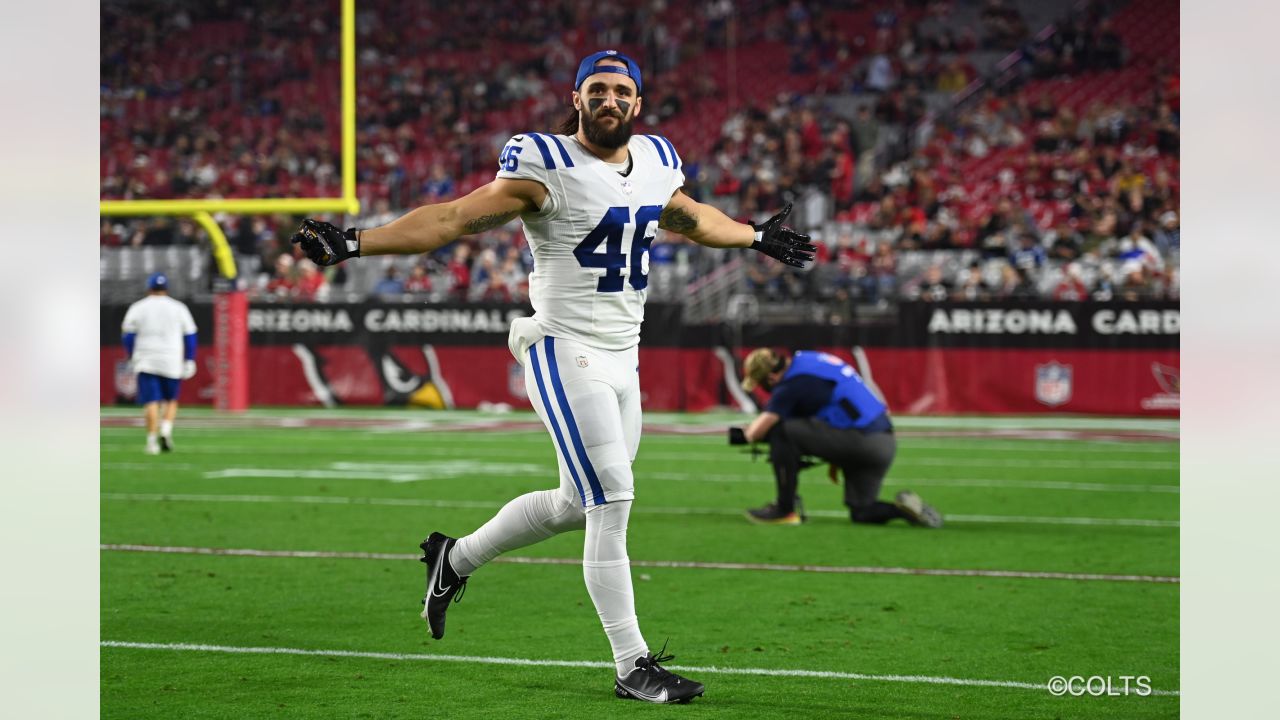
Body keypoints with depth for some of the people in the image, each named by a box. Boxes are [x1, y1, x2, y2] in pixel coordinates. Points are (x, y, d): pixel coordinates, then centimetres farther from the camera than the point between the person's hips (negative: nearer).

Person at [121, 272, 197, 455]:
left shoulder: (137, 308, 5)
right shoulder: (179, 308, 6)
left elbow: (128, 337, 5)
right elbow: (190, 337, 5)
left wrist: (132, 359, 16)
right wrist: (189, 361, 10)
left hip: (145, 362, 0)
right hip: (172, 363, 0)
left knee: (151, 402, -2)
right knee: (171, 399, 15)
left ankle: (152, 440, -11)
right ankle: (166, 430, -6)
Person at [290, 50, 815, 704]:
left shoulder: (655, 161, 9)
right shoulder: (548, 166, -12)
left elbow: (690, 218, 31)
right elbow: (455, 217, -15)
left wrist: (757, 239, 45)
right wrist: (354, 243, -24)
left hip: (622, 359, 8)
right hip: (566, 351, -8)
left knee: (578, 504, 15)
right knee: (611, 503, -10)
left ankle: (455, 558, 36)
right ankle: (632, 664, -3)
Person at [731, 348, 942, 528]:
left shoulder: (793, 382, -12)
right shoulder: (805, 359, 16)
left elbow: (759, 429, -12)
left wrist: (741, 435, 12)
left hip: (862, 438, -10)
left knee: (780, 433, -8)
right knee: (862, 513, 20)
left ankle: (785, 509, -4)